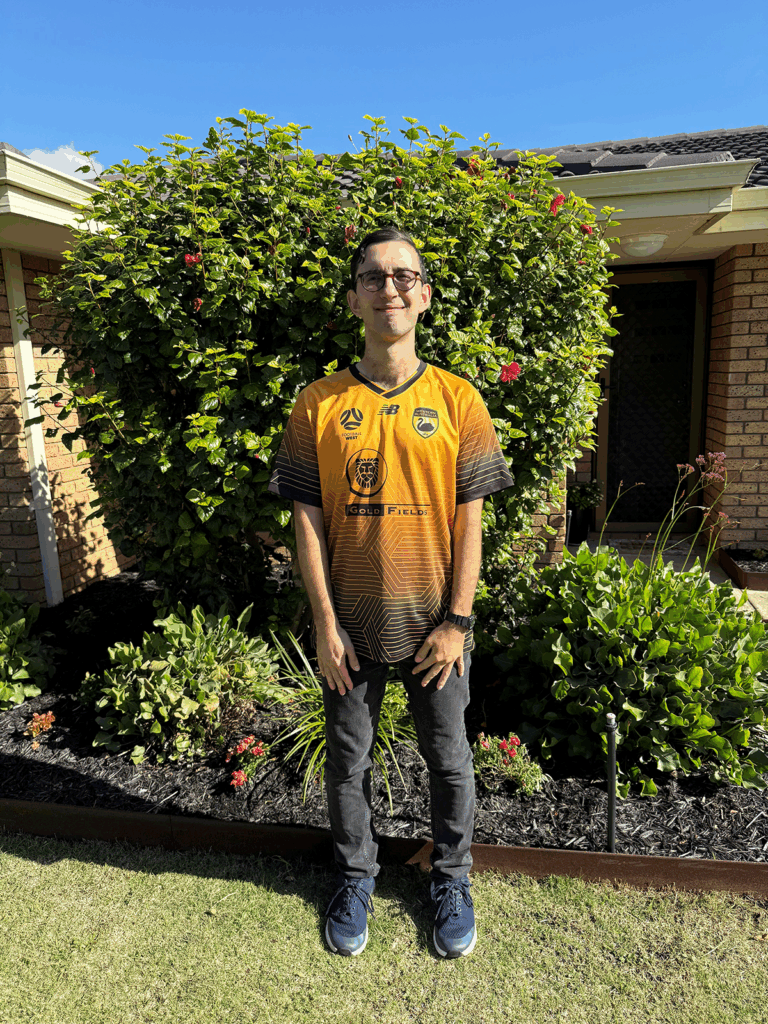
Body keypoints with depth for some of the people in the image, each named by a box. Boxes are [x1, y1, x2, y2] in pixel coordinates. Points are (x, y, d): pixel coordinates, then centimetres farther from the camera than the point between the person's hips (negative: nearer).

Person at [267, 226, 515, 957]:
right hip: (351, 624, 1)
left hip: (433, 623, 0)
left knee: (448, 760, 15)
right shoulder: (318, 404, -3)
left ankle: (450, 880, 41)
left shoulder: (457, 400, -3)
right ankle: (355, 878, 42)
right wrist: (325, 624, -6)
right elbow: (308, 520, -3)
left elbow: (468, 521, -3)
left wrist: (457, 621, -7)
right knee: (347, 761, 17)